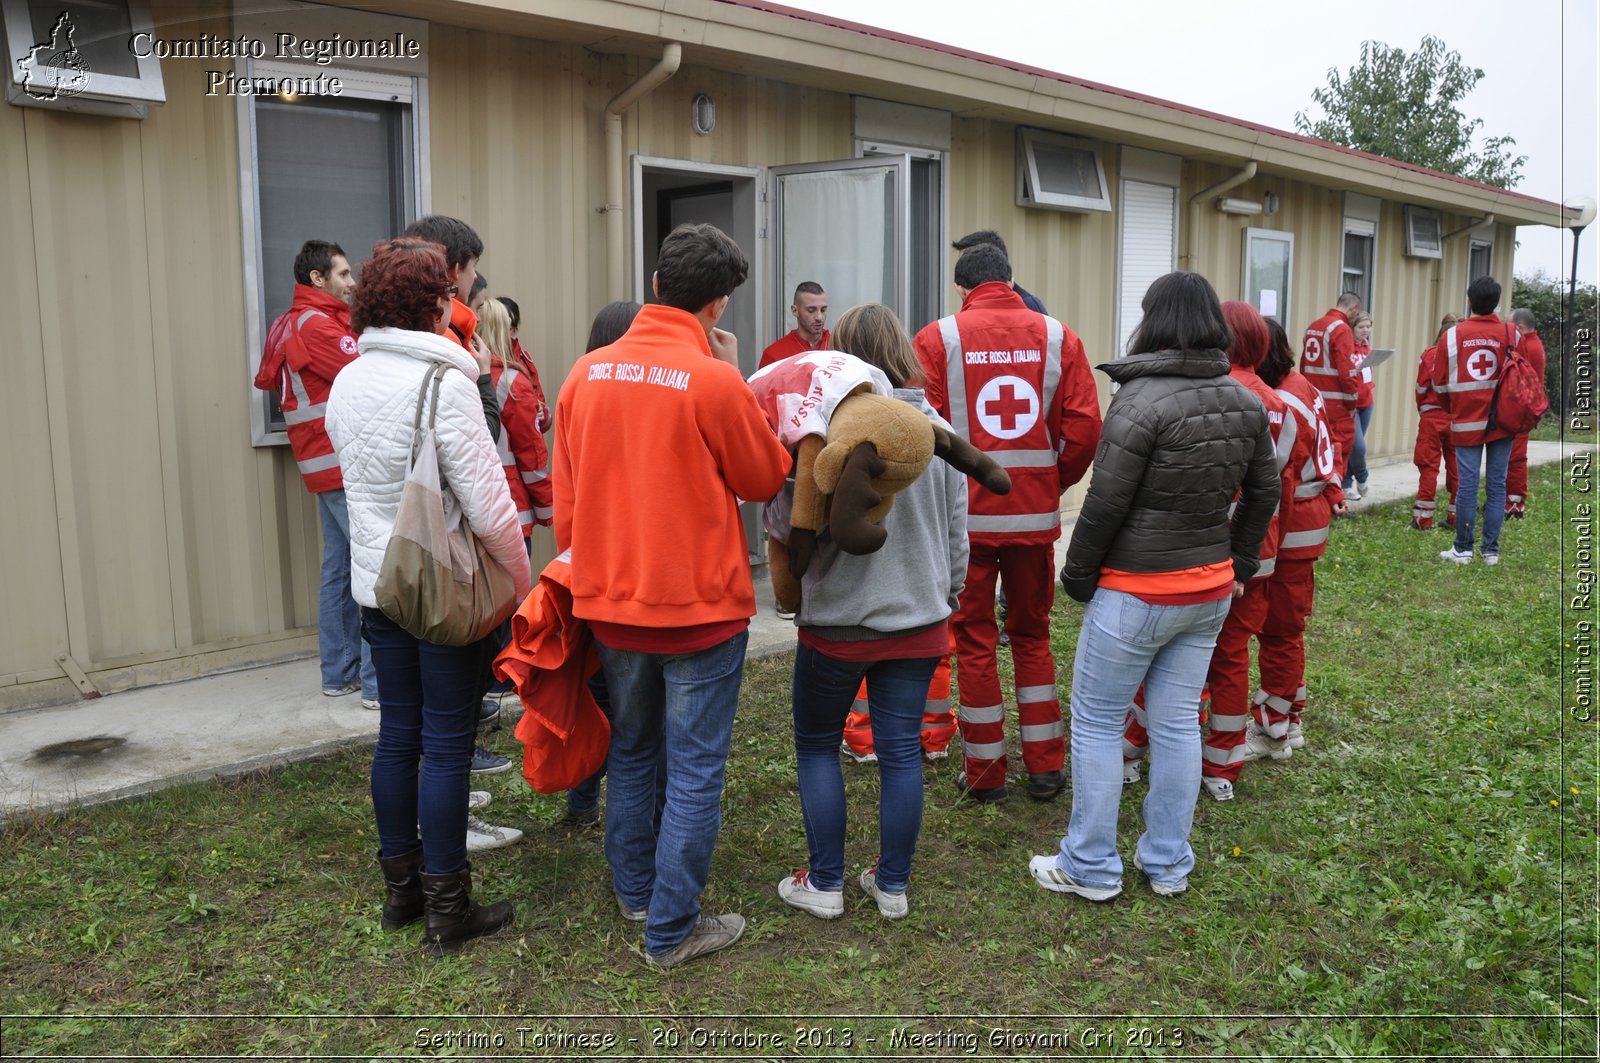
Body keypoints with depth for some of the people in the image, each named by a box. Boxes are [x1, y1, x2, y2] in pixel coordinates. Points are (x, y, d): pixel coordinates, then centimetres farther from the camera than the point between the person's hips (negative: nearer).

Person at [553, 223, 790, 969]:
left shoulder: (586, 373, 1)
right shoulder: (715, 383, -17)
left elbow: (564, 495, 7)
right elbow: (766, 480, -2)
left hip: (610, 601, 6)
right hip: (699, 605, -6)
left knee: (630, 749, 22)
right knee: (695, 769, 6)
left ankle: (634, 891, 37)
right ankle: (671, 929, 15)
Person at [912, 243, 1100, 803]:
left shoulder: (937, 338, -5)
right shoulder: (1057, 336, 2)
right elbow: (1084, 426, -4)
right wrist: (1055, 482, 10)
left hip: (966, 512, -2)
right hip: (1036, 511, 2)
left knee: (974, 640, 10)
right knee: (1032, 634, 17)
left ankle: (984, 772, 18)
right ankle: (1045, 766, 23)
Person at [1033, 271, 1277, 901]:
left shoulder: (1142, 401, -18)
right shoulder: (1245, 401, 5)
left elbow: (1106, 502, -17)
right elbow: (1264, 490, 14)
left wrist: (1077, 576, -4)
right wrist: (1240, 563, 22)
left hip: (1136, 592, -7)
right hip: (1211, 589, 7)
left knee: (1097, 724, 6)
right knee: (1177, 722, 15)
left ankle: (1090, 868, 16)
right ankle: (1169, 865, 25)